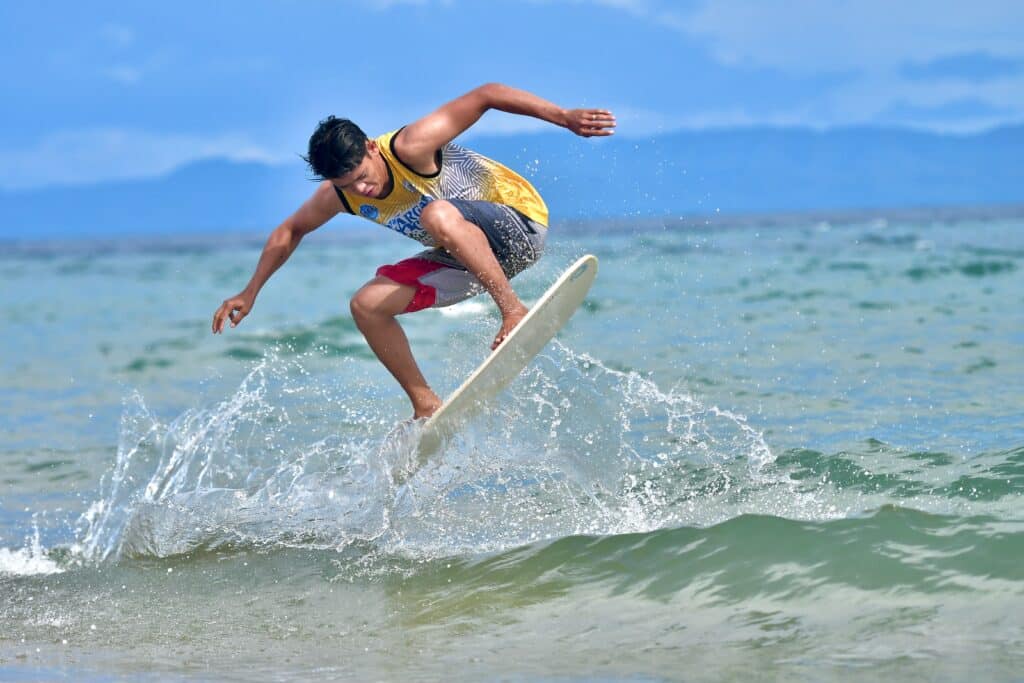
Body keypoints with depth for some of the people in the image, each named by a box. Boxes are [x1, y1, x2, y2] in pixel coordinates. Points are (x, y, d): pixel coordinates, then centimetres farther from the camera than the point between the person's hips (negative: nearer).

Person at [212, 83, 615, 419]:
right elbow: (289, 232, 14)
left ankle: (514, 312, -33)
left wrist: (562, 116, -31)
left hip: (521, 226, -8)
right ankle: (426, 406, 5)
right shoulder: (338, 196, -6)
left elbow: (485, 96, -26)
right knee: (368, 306, -2)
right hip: (466, 259, 8)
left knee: (439, 215, -38)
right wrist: (250, 293, 12)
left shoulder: (409, 149, -26)